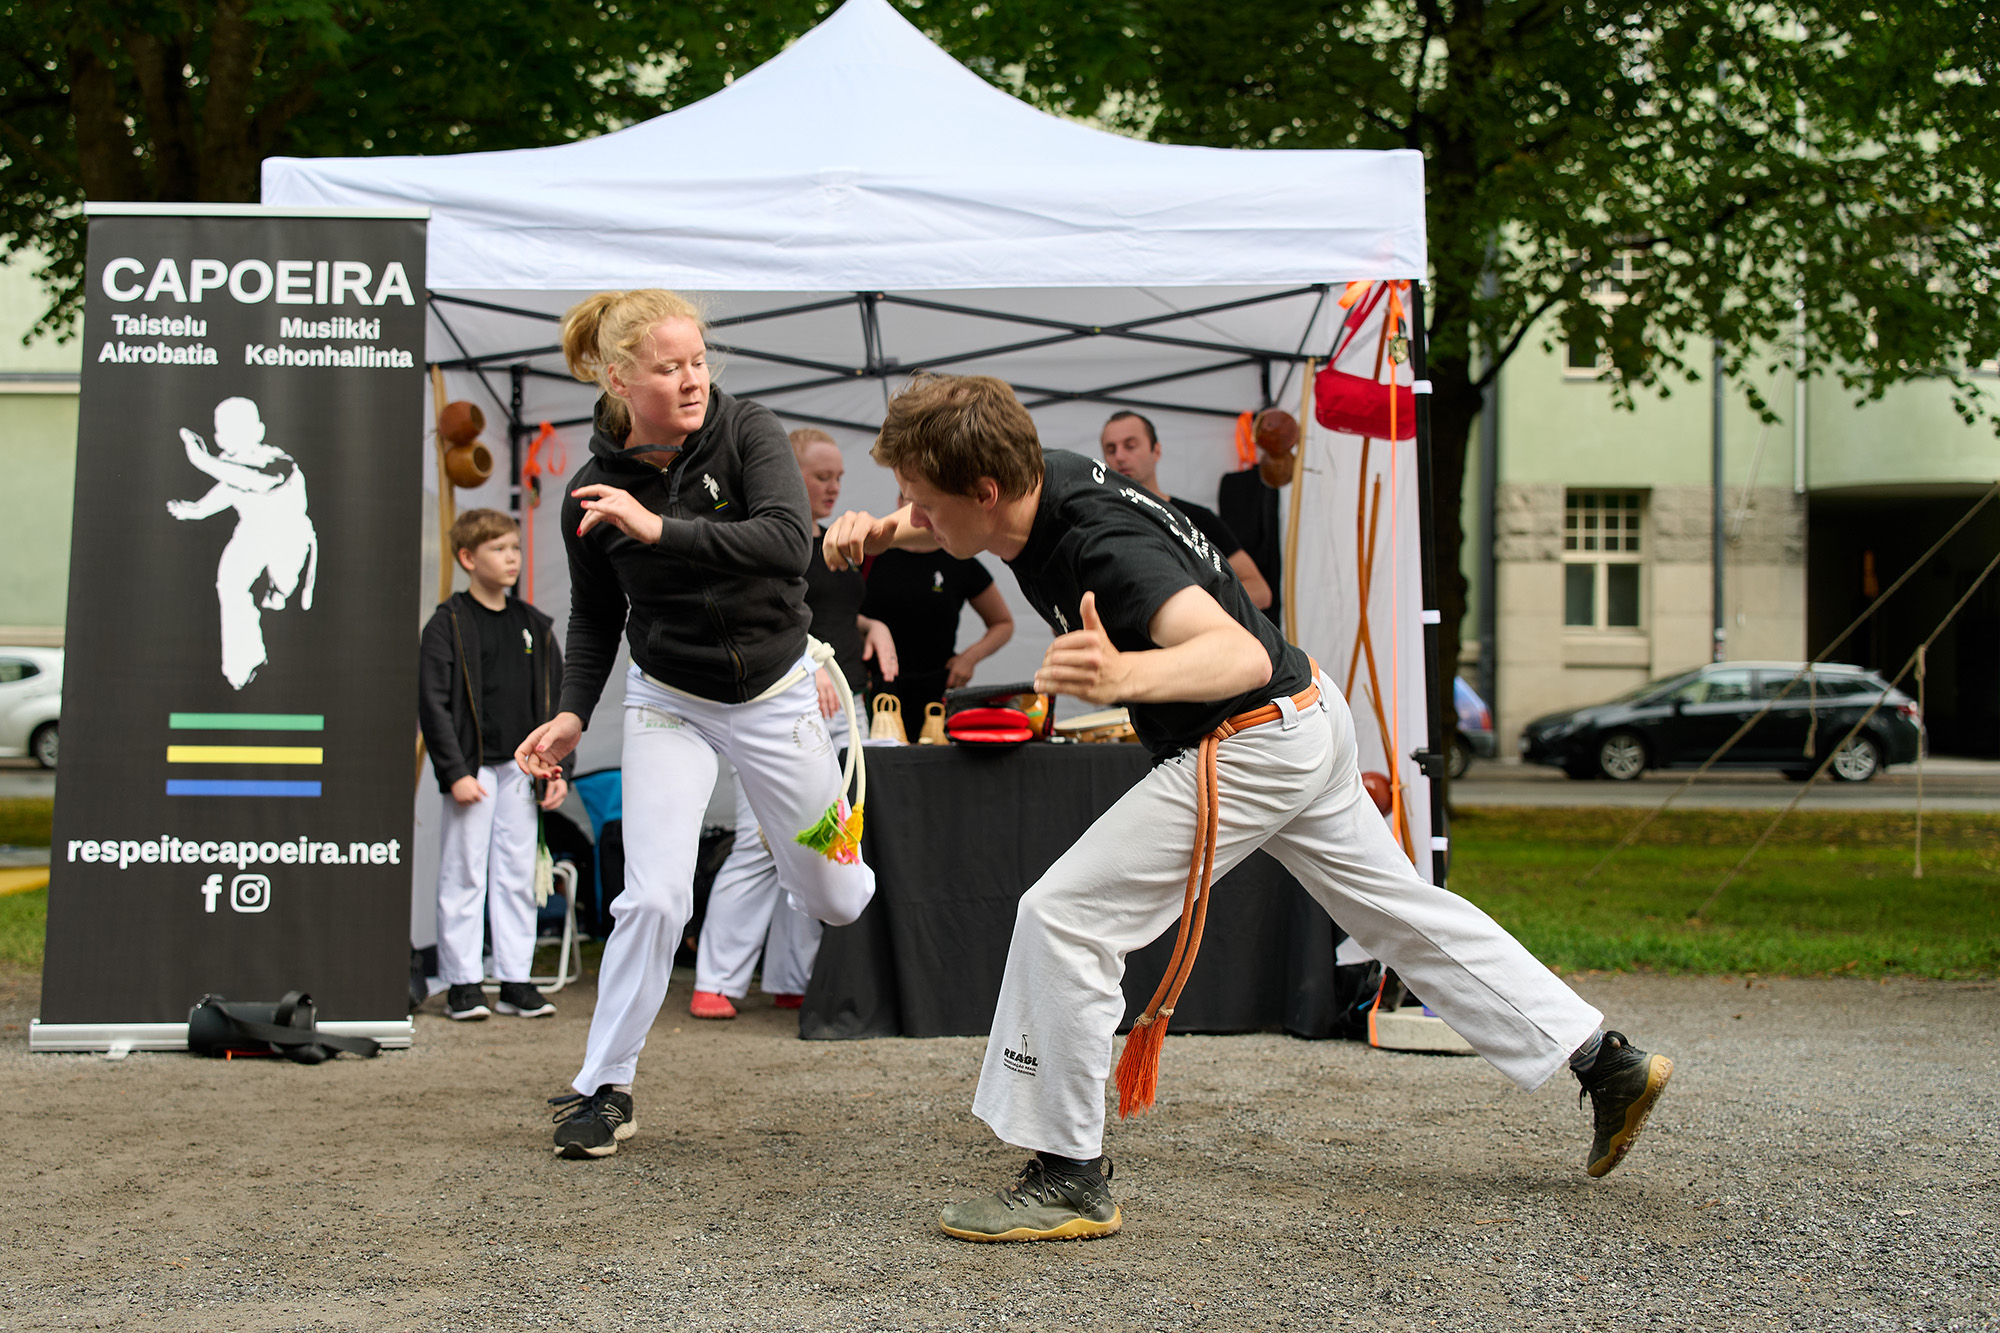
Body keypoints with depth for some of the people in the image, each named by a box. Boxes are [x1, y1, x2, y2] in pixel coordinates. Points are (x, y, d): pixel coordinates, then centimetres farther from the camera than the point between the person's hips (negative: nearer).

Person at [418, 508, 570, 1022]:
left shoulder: (533, 625, 12)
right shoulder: (448, 623, -3)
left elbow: (556, 702, 14)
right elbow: (433, 704, -7)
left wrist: (557, 768, 5)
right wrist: (455, 772, -13)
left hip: (521, 768, 5)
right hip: (472, 767, -4)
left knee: (518, 874, 6)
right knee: (464, 874, -1)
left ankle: (515, 980, 12)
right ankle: (462, 983, 6)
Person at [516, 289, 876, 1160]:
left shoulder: (747, 432, -15)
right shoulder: (594, 491, -9)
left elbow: (787, 539, -31)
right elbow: (595, 618, 4)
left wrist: (661, 529, -38)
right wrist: (572, 714, -9)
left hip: (773, 695, 0)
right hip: (667, 703, 0)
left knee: (836, 900, 11)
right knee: (654, 897, -16)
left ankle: (784, 842, 48)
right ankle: (604, 1088, -1)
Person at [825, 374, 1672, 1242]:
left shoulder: (1105, 549, -32)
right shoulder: (1043, 480, -6)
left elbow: (1242, 655, -45)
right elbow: (944, 528, 17)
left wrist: (1124, 676, -64)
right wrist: (879, 532, -4)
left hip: (1246, 746, -10)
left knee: (1062, 917, -11)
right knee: (1403, 911, 20)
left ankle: (1069, 1178, -4)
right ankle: (1605, 1062, 29)